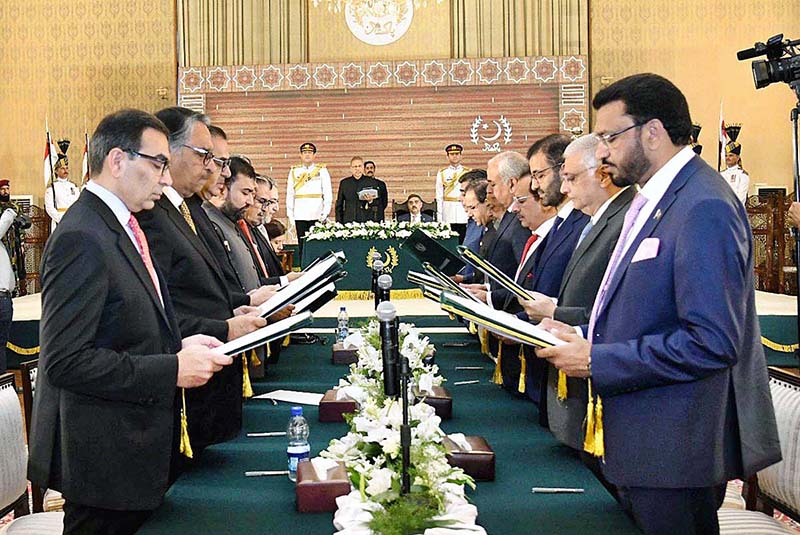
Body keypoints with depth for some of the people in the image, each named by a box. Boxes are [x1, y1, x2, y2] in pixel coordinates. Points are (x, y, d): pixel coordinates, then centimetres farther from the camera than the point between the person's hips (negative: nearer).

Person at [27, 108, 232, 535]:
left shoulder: (120, 228, 12)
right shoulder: (82, 239, -20)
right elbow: (66, 361, -25)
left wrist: (179, 345, 3)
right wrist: (172, 369, -21)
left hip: (136, 448, 9)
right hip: (104, 458, -9)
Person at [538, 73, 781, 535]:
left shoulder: (704, 208, -20)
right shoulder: (654, 200, 13)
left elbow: (712, 343, -26)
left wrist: (596, 359, -20)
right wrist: (582, 335, 4)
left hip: (676, 447, -9)